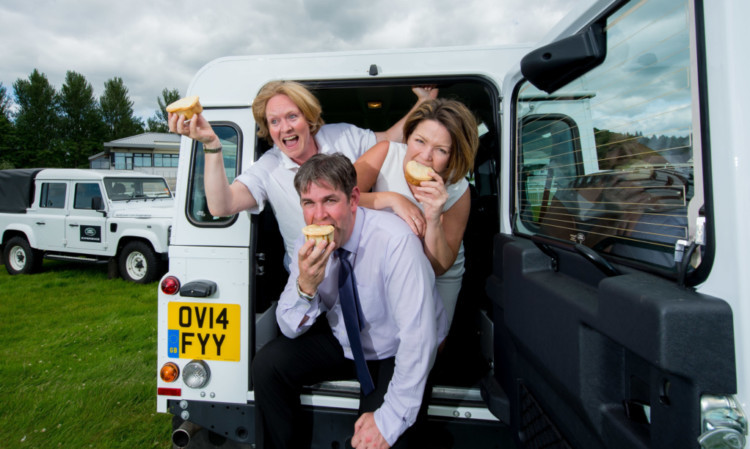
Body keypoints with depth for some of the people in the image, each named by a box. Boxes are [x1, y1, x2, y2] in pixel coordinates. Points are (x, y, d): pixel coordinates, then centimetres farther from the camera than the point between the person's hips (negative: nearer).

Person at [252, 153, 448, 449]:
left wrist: (390, 419, -29)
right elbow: (290, 329, -8)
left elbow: (419, 337, -32)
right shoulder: (307, 245, -12)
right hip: (343, 342, 5)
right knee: (268, 363, -10)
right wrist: (306, 285, -29)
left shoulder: (396, 241, -32)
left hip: (395, 355, -4)